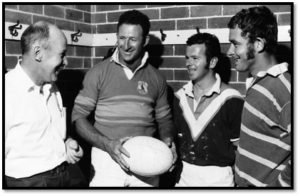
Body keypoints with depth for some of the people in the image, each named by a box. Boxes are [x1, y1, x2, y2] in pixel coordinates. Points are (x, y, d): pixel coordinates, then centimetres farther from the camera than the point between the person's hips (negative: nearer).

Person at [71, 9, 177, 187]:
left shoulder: (156, 78, 4)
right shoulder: (98, 73, -3)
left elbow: (164, 118, 13)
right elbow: (78, 115, -3)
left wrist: (168, 139, -8)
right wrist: (107, 143, -16)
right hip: (107, 159, -2)